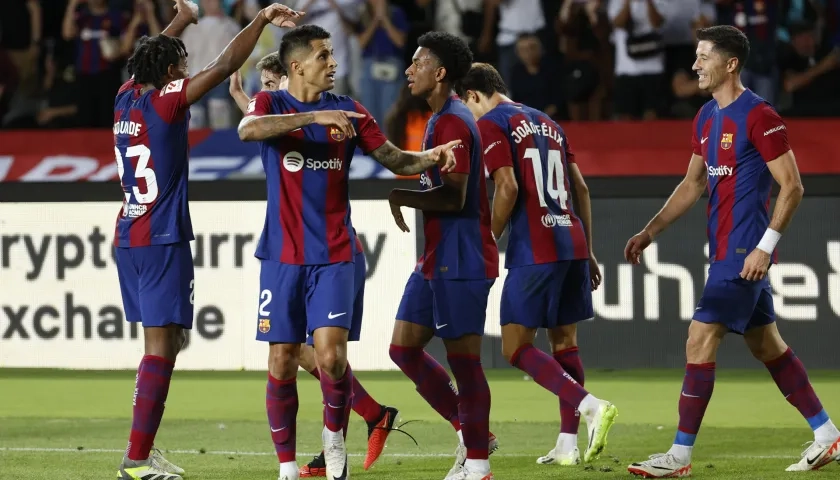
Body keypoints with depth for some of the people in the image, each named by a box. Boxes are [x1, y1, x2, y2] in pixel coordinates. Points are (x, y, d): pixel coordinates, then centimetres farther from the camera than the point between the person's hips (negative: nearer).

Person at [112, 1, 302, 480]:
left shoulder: (126, 99, 9)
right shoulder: (166, 102, -10)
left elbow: (148, 60, 30)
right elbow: (226, 65, -16)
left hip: (129, 238, 8)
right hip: (163, 241, -8)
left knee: (164, 342, 14)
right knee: (162, 345, -9)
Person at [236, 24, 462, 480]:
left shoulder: (348, 111, 7)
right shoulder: (270, 103, -1)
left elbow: (394, 159, 9)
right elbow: (248, 129, -24)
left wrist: (431, 156, -12)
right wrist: (316, 117, -33)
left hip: (334, 257, 1)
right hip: (283, 256, -1)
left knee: (330, 355, -13)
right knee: (282, 362, 1)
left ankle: (334, 434, 13)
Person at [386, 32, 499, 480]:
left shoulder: (452, 123, -16)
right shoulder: (441, 118, 16)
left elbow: (454, 196, -22)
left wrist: (402, 198, -13)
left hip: (459, 261, -11)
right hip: (436, 258, 11)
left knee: (463, 359, -3)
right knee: (403, 347, 11)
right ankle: (471, 432, 18)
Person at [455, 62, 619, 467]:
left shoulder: (490, 124, -3)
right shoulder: (548, 123, 20)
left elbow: (508, 188, -15)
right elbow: (581, 189, 19)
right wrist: (587, 251, 23)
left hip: (533, 251, -8)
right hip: (572, 243, 8)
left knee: (516, 348, -3)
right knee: (564, 343, 12)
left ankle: (590, 407, -19)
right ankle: (568, 445, 11)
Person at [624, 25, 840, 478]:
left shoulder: (759, 117, -14)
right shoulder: (706, 118, 12)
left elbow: (792, 187, -15)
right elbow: (692, 184, 21)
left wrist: (765, 246, -20)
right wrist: (649, 232, 15)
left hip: (743, 252, -9)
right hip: (724, 250, 9)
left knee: (700, 341, -11)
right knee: (766, 344, 14)